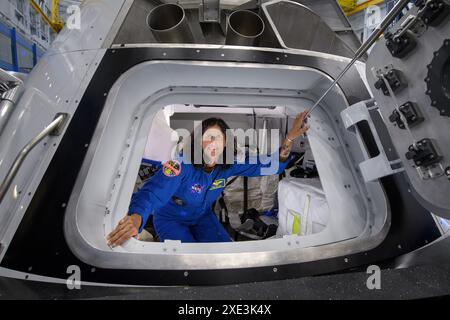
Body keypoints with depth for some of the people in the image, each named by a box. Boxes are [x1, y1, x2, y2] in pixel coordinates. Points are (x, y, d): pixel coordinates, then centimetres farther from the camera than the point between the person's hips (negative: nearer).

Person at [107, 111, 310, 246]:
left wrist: (290, 138, -32)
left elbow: (271, 165, -17)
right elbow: (154, 192, -49)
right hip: (171, 219, -4)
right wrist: (136, 218, -71)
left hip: (202, 217, 5)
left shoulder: (229, 165, -18)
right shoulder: (183, 165, -35)